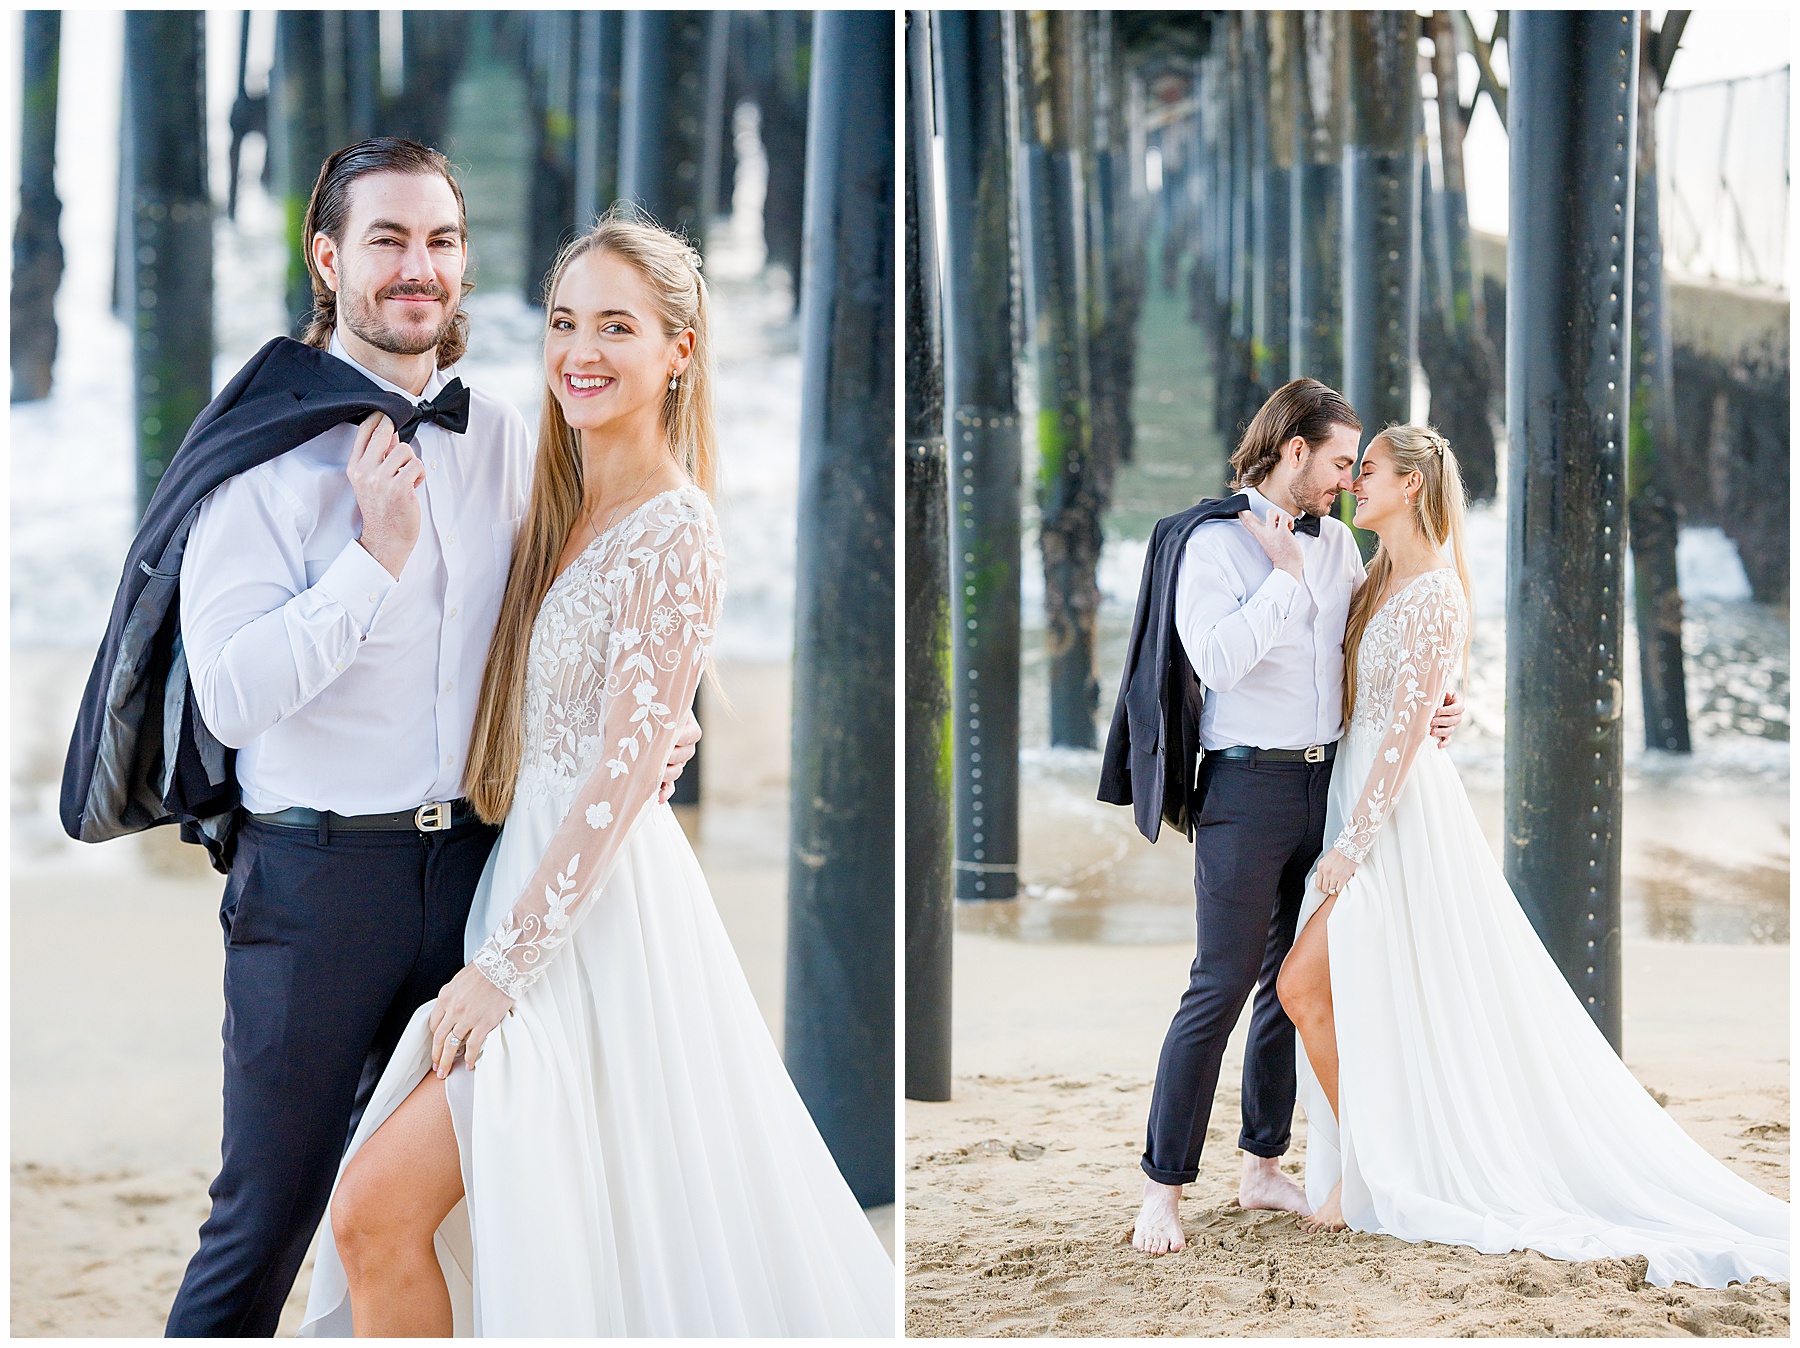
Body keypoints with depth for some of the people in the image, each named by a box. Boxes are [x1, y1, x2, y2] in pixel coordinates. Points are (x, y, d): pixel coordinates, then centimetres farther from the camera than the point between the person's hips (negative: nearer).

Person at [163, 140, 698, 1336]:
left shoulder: (500, 440, 7)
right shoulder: (268, 450, -9)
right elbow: (230, 696, -18)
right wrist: (377, 558, -21)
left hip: (471, 863, 5)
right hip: (315, 873, -5)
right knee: (267, 1218, 1)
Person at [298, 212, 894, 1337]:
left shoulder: (675, 532, -14)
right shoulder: (567, 513, 13)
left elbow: (625, 774, -18)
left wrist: (504, 962, -19)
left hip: (601, 910, -9)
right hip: (536, 882, 9)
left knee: (376, 1205, -13)